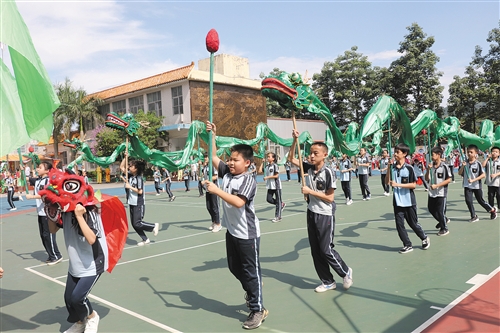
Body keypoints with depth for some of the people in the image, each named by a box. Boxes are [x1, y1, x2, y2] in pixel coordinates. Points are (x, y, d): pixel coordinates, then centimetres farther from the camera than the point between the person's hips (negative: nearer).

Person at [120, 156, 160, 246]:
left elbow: (140, 191, -18)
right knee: (134, 224, 9)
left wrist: (130, 187, -15)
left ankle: (154, 226, 12)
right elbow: (121, 167, 12)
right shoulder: (130, 175, 6)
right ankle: (145, 239, 20)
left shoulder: (139, 178, -15)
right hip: (132, 204, 8)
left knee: (137, 224, -8)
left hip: (139, 205, -8)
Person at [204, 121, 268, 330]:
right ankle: (252, 291, 47)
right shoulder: (226, 173, 2)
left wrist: (216, 191, -33)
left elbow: (238, 202, -32)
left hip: (247, 234, -8)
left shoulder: (248, 181, -19)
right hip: (232, 231, 8)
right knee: (234, 267, 21)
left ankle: (258, 310, 17)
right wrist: (212, 136, -2)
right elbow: (213, 157, 9)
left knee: (251, 270, 2)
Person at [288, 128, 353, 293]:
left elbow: (330, 198, -17)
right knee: (315, 250, 11)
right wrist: (295, 140, -5)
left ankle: (346, 272, 25)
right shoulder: (308, 167, 0)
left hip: (325, 215, -7)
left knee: (326, 250, -1)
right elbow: (291, 158, 7)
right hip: (311, 213, 7)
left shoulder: (328, 173, -18)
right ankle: (328, 282, 24)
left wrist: (310, 191, -18)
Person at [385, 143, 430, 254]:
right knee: (399, 225, 2)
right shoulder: (392, 168, 1)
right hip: (397, 202, 4)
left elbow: (414, 184, -12)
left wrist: (398, 184, -19)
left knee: (413, 223, 10)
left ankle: (425, 238, 35)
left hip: (409, 202, -4)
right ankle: (407, 245, 15)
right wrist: (389, 168, -13)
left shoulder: (409, 168, -10)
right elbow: (387, 182, -6)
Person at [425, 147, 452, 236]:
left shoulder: (444, 166, -13)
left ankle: (444, 229, 21)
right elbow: (427, 179, 2)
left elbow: (449, 179, -14)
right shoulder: (431, 166, 1)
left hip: (441, 193, -6)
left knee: (440, 211, 2)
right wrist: (428, 170, -15)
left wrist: (436, 185, -20)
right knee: (431, 209, 15)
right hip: (432, 193, 6)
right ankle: (444, 220, 40)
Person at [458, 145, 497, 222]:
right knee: (468, 200, -6)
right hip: (467, 186, 3)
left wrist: (473, 180, -23)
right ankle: (474, 217, 7)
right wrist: (462, 166, -18)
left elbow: (483, 175, -15)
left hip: (477, 185, -3)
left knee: (480, 201, 10)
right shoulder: (465, 163, -2)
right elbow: (459, 173, -2)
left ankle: (492, 210, 37)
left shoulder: (478, 164, -12)